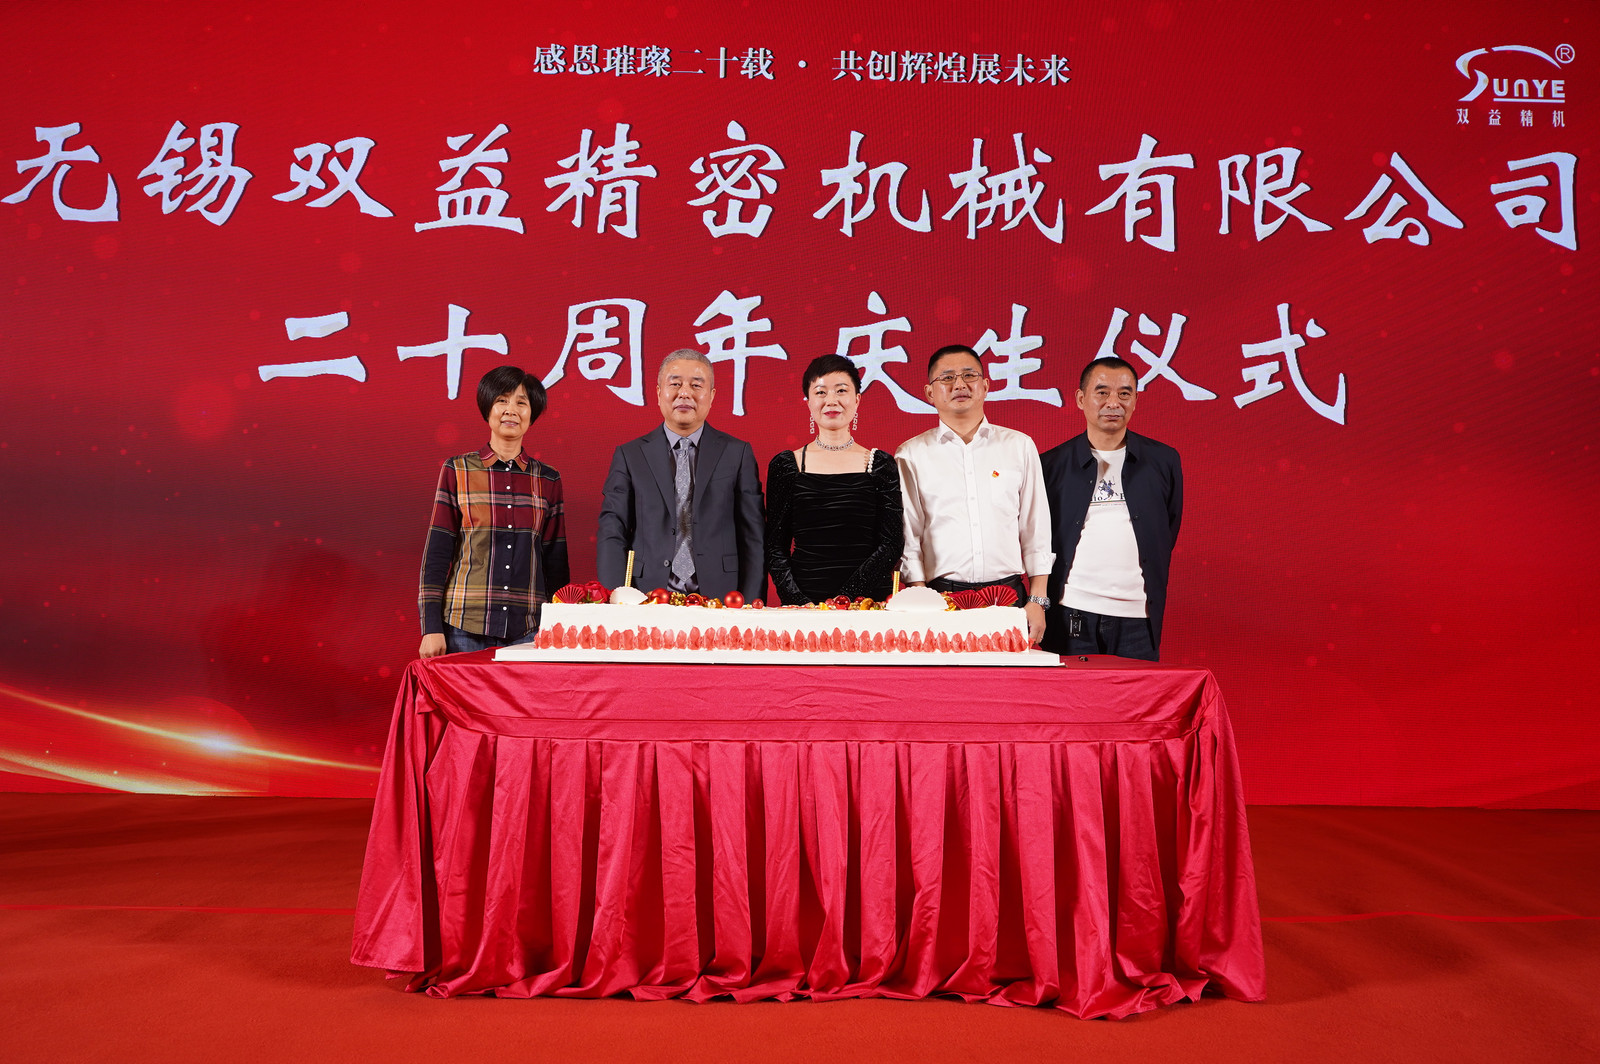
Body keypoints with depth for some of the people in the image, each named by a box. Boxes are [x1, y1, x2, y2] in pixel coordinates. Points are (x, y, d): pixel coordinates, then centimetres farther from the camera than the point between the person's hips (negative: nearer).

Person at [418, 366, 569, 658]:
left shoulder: (547, 480, 8)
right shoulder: (457, 471, 3)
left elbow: (555, 561, 11)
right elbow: (436, 553, 2)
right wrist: (431, 628, -5)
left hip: (528, 630, 1)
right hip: (465, 628, -1)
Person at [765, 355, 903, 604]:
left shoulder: (881, 464, 5)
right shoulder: (785, 465, 6)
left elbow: (891, 545, 0)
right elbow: (775, 548, 4)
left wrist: (844, 598, -11)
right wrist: (801, 602, -11)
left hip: (868, 602, 0)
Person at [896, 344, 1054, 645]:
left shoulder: (1020, 446, 11)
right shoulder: (911, 455, 6)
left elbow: (1036, 529, 11)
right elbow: (907, 538, 4)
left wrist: (1038, 601, 4)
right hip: (940, 598, -1)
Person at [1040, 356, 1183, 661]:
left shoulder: (1163, 461, 9)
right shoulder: (1052, 464, 5)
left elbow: (1169, 533, 17)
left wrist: (1153, 594, 13)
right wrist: (1041, 604, 7)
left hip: (1138, 618, 1)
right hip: (1070, 616, -1)